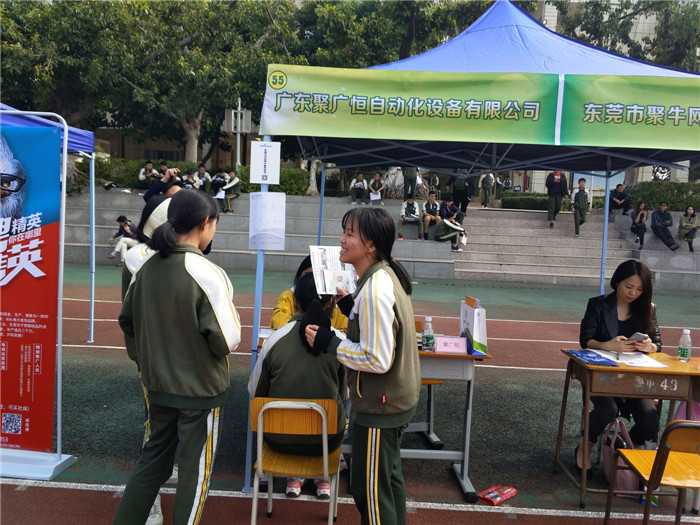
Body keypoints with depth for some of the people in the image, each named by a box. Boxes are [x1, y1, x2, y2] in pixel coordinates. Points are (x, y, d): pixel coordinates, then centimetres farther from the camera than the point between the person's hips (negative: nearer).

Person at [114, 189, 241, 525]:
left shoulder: (147, 268, -3)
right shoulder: (208, 274, -22)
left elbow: (127, 320, 8)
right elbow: (227, 339, -22)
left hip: (158, 384, 6)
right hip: (200, 387, -6)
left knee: (153, 457, 24)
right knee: (195, 468, 13)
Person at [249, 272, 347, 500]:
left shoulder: (275, 338, -13)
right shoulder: (339, 340, -12)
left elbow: (255, 391, -1)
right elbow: (344, 393, 1)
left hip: (279, 439, 1)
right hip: (326, 439, 0)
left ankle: (295, 477, 36)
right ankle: (323, 478, 38)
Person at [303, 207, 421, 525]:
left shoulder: (374, 289, -27)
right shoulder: (387, 274, 2)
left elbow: (378, 359, -27)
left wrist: (328, 343, -20)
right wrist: (352, 307, 7)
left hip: (379, 407, -10)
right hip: (397, 399, 10)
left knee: (369, 489, 7)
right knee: (390, 478, 25)